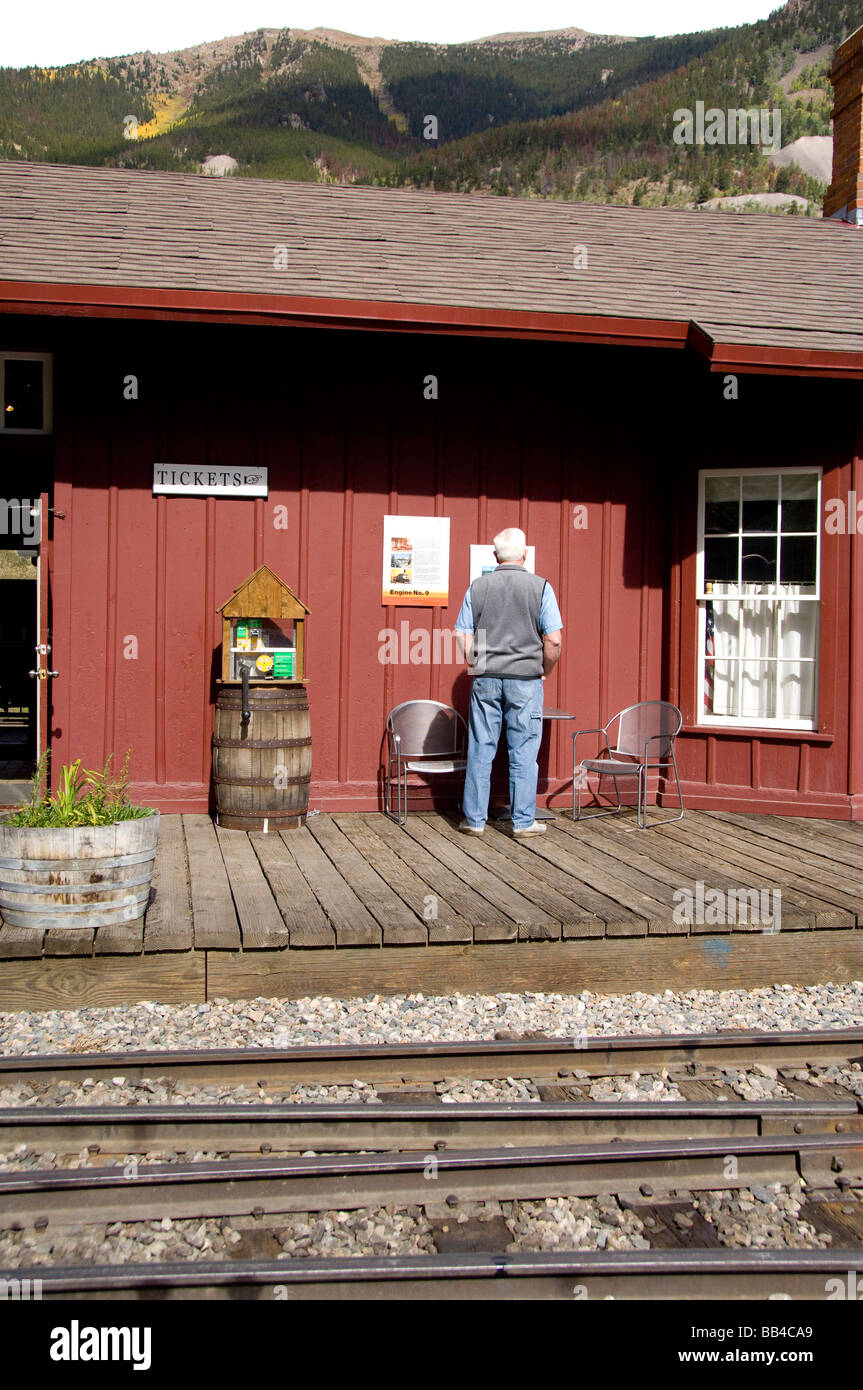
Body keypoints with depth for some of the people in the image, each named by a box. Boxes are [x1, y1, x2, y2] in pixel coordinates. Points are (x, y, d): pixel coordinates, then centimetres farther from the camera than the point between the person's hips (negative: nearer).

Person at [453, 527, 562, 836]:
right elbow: (553, 641, -7)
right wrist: (544, 671, 10)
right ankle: (523, 822, 10)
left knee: (480, 751, 8)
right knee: (523, 752, 5)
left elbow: (464, 640, 3)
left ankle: (474, 819, 13)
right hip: (525, 680, -2)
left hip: (486, 680, 2)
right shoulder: (540, 587, -4)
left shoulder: (477, 587, 2)